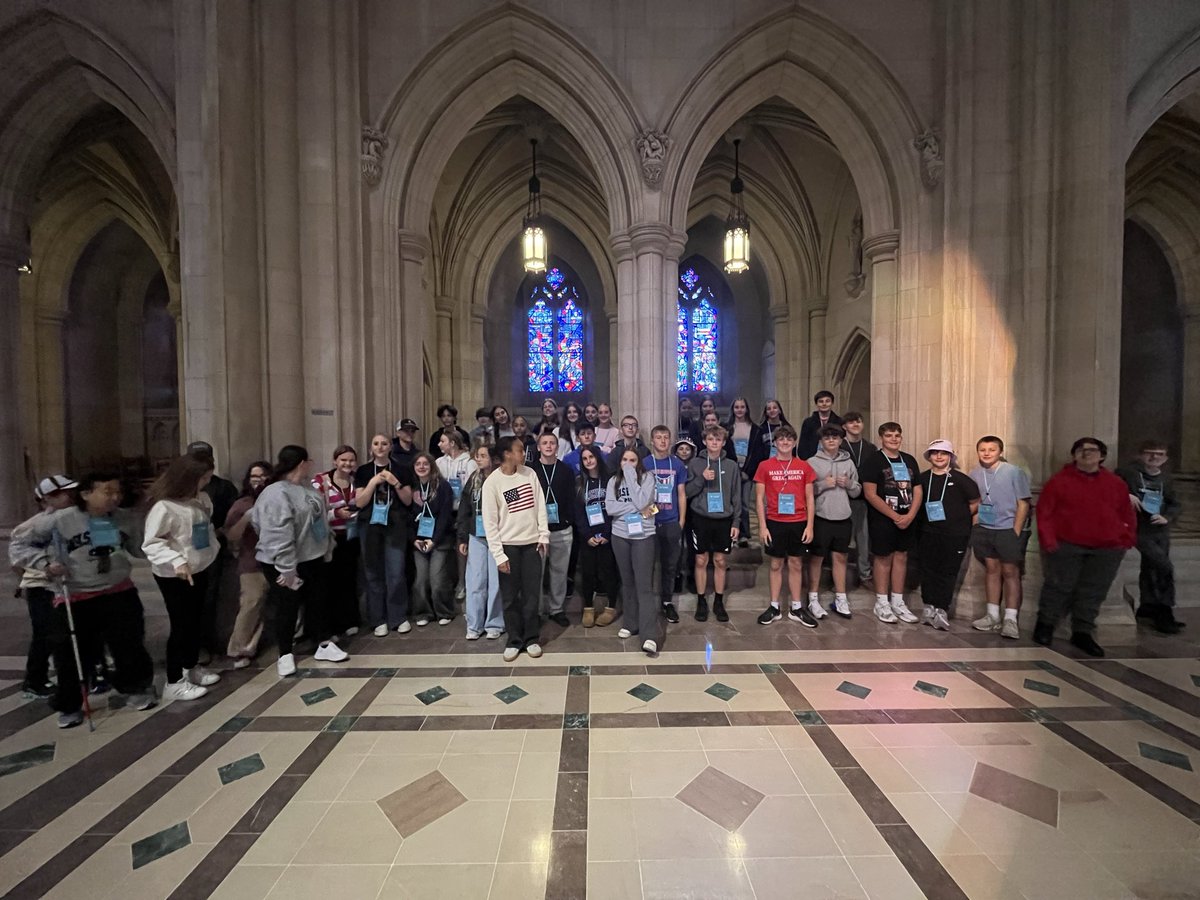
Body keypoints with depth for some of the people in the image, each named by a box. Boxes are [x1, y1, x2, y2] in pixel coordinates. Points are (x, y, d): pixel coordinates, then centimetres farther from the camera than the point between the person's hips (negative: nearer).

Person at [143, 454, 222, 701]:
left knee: (196, 621, 18)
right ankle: (174, 682, 17)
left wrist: (214, 547, 3)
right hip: (174, 576, -7)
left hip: (200, 569, 7)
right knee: (181, 625, 2)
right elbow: (151, 543, -20)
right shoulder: (164, 506, -21)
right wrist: (176, 561, -29)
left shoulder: (201, 499, 0)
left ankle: (192, 667, 36)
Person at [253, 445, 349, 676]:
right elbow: (278, 534, -26)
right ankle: (285, 655, 24)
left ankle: (324, 645, 27)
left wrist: (327, 548, 17)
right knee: (288, 608, 6)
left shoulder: (307, 487, 7)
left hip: (313, 558, 8)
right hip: (287, 564, -8)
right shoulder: (276, 494, -21)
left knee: (318, 601, 14)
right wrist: (286, 568, -26)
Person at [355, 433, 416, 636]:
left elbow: (408, 501, 3)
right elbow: (359, 502, -1)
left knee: (396, 572, -4)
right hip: (370, 526, 1)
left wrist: (396, 483, -11)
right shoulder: (363, 471, 6)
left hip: (395, 526, -1)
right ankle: (378, 620, 16)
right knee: (373, 573, 4)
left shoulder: (401, 469, 5)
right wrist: (373, 482, -12)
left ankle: (399, 617, 11)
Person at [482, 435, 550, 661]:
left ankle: (531, 638, 22)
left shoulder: (529, 473, 0)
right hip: (508, 545, -2)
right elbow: (489, 522, -9)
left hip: (532, 543, 3)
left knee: (532, 594, 7)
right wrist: (498, 554, -12)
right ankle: (514, 640, 22)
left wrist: (544, 535, -1)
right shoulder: (492, 482, -10)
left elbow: (540, 505, 5)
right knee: (510, 597, 7)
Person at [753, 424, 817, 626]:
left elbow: (809, 498, 5)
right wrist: (762, 526, -7)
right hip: (775, 523, -1)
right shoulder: (765, 466, -2)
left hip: (798, 523, 2)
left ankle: (796, 608, 21)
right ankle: (774, 607, 18)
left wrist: (809, 525, -1)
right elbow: (759, 499, -2)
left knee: (796, 565, 10)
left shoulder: (804, 466, 3)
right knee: (776, 564, 8)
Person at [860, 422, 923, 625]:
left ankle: (898, 602, 22)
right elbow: (870, 494, -14)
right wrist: (894, 516, -15)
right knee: (884, 558, 2)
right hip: (882, 519, -5)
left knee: (901, 557, 11)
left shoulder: (909, 461, 10)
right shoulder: (873, 461, -8)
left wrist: (909, 516, -7)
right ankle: (882, 603, 13)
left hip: (907, 520, 5)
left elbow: (917, 491, 8)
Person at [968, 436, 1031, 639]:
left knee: (1010, 572, -1)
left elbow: (1023, 504, -7)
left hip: (1009, 530, -4)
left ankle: (1010, 619, 4)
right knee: (991, 569, 10)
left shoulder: (1015, 472, -9)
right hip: (984, 530, 4)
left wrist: (1016, 532, -11)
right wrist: (975, 527, 7)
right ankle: (993, 615, 19)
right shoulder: (975, 474, 3)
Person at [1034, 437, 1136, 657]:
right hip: (1066, 546, -3)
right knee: (1059, 587, 2)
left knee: (1093, 592, 8)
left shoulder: (1116, 483, 10)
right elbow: (1044, 512, -4)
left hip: (1106, 550, 4)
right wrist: (1048, 540, -10)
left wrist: (1126, 539, 5)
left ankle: (1082, 632, 20)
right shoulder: (1059, 480, -2)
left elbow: (1127, 515, 15)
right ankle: (1045, 625, 18)